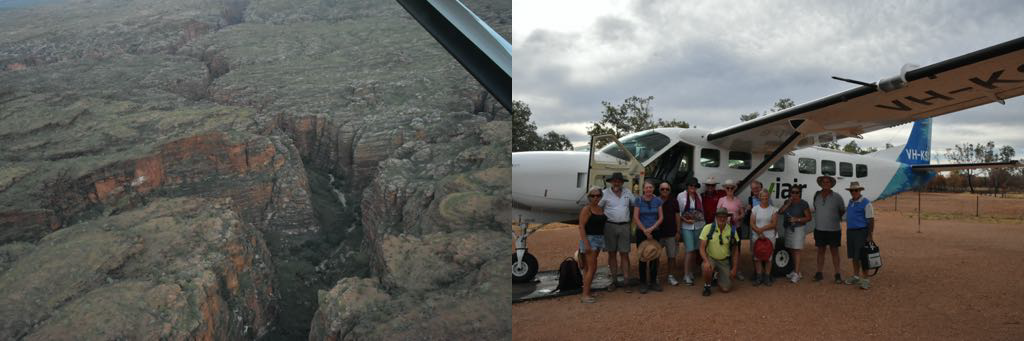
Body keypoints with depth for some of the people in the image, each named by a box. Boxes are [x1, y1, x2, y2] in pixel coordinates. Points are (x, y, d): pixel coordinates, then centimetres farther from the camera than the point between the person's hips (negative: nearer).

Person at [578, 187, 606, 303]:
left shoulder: (601, 209, 11)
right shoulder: (586, 209, -11)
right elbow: (581, 227, -15)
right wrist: (586, 243, -22)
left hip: (599, 239, 8)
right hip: (589, 238, -8)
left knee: (588, 267, 11)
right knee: (592, 267, -11)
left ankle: (586, 291, 15)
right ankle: (585, 295, -9)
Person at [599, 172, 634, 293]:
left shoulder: (627, 193, 8)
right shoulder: (605, 193, -1)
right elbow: (597, 208, 0)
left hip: (624, 226, 1)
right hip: (610, 226, -1)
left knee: (624, 254, 0)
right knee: (612, 254, 6)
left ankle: (625, 281, 4)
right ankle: (614, 280, 14)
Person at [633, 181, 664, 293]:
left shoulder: (657, 200, 4)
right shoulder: (638, 200, -2)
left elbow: (661, 217, 2)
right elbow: (635, 217, -6)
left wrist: (651, 228, -11)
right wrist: (645, 231, -10)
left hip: (654, 232, 2)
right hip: (641, 232, -2)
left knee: (654, 257, 5)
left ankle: (653, 282, 15)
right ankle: (643, 283, 7)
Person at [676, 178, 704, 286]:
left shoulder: (698, 196, 9)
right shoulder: (681, 196, -4)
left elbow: (701, 210, 17)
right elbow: (677, 212, -4)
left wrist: (703, 222, 11)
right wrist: (685, 220, -14)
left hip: (698, 225, 5)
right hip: (686, 227, -5)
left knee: (694, 250, 8)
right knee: (690, 250, -11)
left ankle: (690, 272, 21)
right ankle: (686, 275, -8)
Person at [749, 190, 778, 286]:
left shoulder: (773, 209, 2)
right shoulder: (755, 209, 4)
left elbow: (774, 224, -7)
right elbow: (752, 223, -2)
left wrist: (761, 229, -15)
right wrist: (759, 232, -15)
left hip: (770, 237, -1)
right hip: (756, 237, 1)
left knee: (768, 258, 2)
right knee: (757, 258, 3)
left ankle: (767, 278, 10)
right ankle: (758, 277, 11)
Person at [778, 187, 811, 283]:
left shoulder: (803, 204, -6)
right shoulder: (787, 202, 10)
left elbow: (808, 217, -6)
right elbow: (780, 212, 0)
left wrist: (797, 219, -17)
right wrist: (788, 204, -10)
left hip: (799, 229, -6)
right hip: (789, 229, 6)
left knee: (796, 251, -10)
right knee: (791, 251, 10)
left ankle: (796, 274, -12)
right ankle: (795, 271, 21)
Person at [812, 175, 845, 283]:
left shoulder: (837, 197, -4)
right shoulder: (816, 196, 3)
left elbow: (842, 210, 10)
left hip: (833, 230, -2)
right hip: (819, 229, 2)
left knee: (834, 251, 3)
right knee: (820, 251, 9)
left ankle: (838, 274, 8)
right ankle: (819, 273, 14)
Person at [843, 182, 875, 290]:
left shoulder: (866, 203, -10)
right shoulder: (851, 202, 14)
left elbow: (871, 220, -12)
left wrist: (870, 236, -17)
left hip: (861, 232, -7)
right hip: (850, 231, 7)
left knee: (862, 256, -8)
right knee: (854, 256, 12)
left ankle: (865, 280, -4)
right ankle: (856, 277, 21)